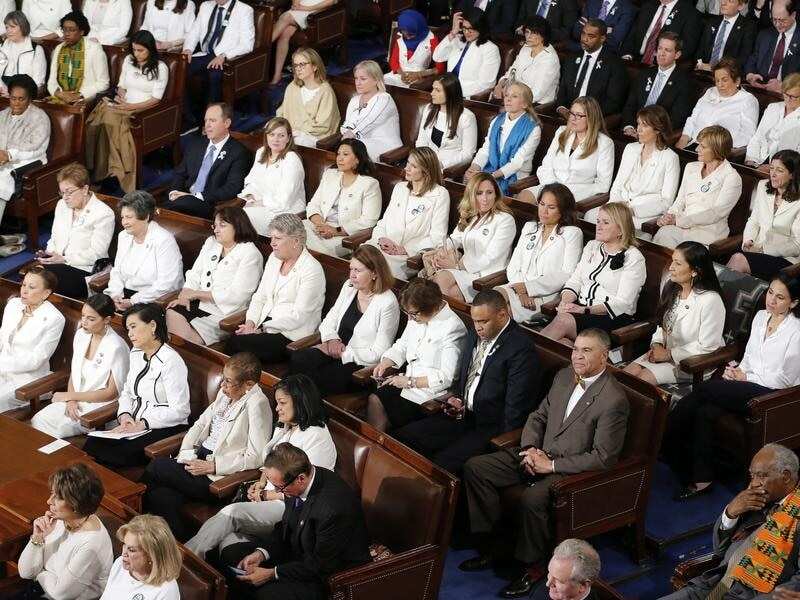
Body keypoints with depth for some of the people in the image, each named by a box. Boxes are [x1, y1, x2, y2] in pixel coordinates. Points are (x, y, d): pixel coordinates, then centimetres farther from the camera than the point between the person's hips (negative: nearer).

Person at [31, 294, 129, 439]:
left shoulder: (116, 347, -16)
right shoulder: (81, 335, 6)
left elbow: (112, 393, -13)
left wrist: (69, 396, -9)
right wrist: (70, 400, -6)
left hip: (100, 406, -6)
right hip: (76, 402, 6)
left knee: (57, 429, -26)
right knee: (37, 421, -19)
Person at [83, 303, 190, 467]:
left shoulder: (171, 361, -15)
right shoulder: (136, 354, 13)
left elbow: (179, 410, -18)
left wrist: (142, 424, -19)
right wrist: (124, 415, -1)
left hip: (164, 429, -7)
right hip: (135, 425, 7)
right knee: (91, 445, -19)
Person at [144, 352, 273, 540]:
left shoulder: (256, 404, -14)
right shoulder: (225, 394, 11)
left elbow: (255, 458, -18)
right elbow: (200, 424, 21)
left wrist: (211, 466, -17)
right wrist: (185, 452, 3)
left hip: (221, 476, -7)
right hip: (200, 458, 7)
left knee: (157, 467, -15)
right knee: (161, 497, -20)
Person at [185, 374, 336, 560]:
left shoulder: (317, 437, -11)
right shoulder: (283, 428, 18)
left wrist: (266, 495, -8)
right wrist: (261, 483, 9)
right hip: (271, 499, 9)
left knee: (232, 512, -25)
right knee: (228, 541, -20)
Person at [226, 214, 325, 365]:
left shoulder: (312, 270, -10)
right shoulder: (274, 258, 14)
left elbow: (298, 316, -16)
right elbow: (260, 296, 17)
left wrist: (261, 329, -17)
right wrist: (250, 322, -3)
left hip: (291, 335, -7)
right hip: (264, 326, 7)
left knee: (238, 343, -27)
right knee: (231, 340, -23)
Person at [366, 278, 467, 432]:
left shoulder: (452, 328, -17)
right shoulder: (417, 317, 6)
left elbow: (447, 377, -18)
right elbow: (402, 345, 23)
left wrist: (410, 382, -17)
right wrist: (385, 363, 3)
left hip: (432, 392, -7)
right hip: (408, 383, 7)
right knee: (374, 399, -15)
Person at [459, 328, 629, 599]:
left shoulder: (614, 399, -18)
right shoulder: (564, 376, 7)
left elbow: (603, 457, -19)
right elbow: (538, 417, 17)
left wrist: (551, 465, -18)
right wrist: (530, 448, -3)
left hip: (573, 471, -8)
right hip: (539, 454, 8)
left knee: (532, 498, -36)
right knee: (474, 468, -4)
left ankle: (531, 568, -13)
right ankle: (486, 548, 3)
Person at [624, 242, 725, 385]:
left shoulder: (710, 300, -22)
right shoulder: (672, 289, 3)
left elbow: (706, 347, -21)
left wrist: (669, 354, -16)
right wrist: (656, 345, -3)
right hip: (666, 352, 8)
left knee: (644, 378, -22)